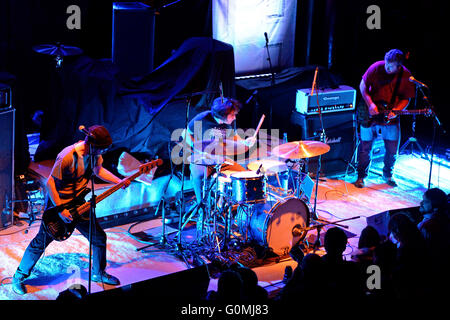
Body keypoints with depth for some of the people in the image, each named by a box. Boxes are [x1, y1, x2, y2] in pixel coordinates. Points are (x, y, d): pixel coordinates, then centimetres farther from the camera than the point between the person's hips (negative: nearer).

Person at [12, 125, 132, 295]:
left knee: (99, 237, 9)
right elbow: (50, 183, -25)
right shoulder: (68, 157, -30)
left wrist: (119, 182, 3)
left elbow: (98, 169, 15)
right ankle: (19, 276, 20)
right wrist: (60, 210, -25)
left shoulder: (94, 153, -7)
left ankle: (98, 273, 31)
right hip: (58, 202, -7)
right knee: (41, 242, 2)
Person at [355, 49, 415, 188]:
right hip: (369, 116, -1)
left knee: (392, 149, 6)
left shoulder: (406, 76, -10)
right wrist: (370, 104, -14)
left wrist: (396, 110, -19)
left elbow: (406, 98, -1)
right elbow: (363, 85, -3)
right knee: (365, 147, 3)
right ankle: (361, 176, 20)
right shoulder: (376, 67, -14)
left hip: (391, 118, 1)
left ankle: (387, 174, 31)